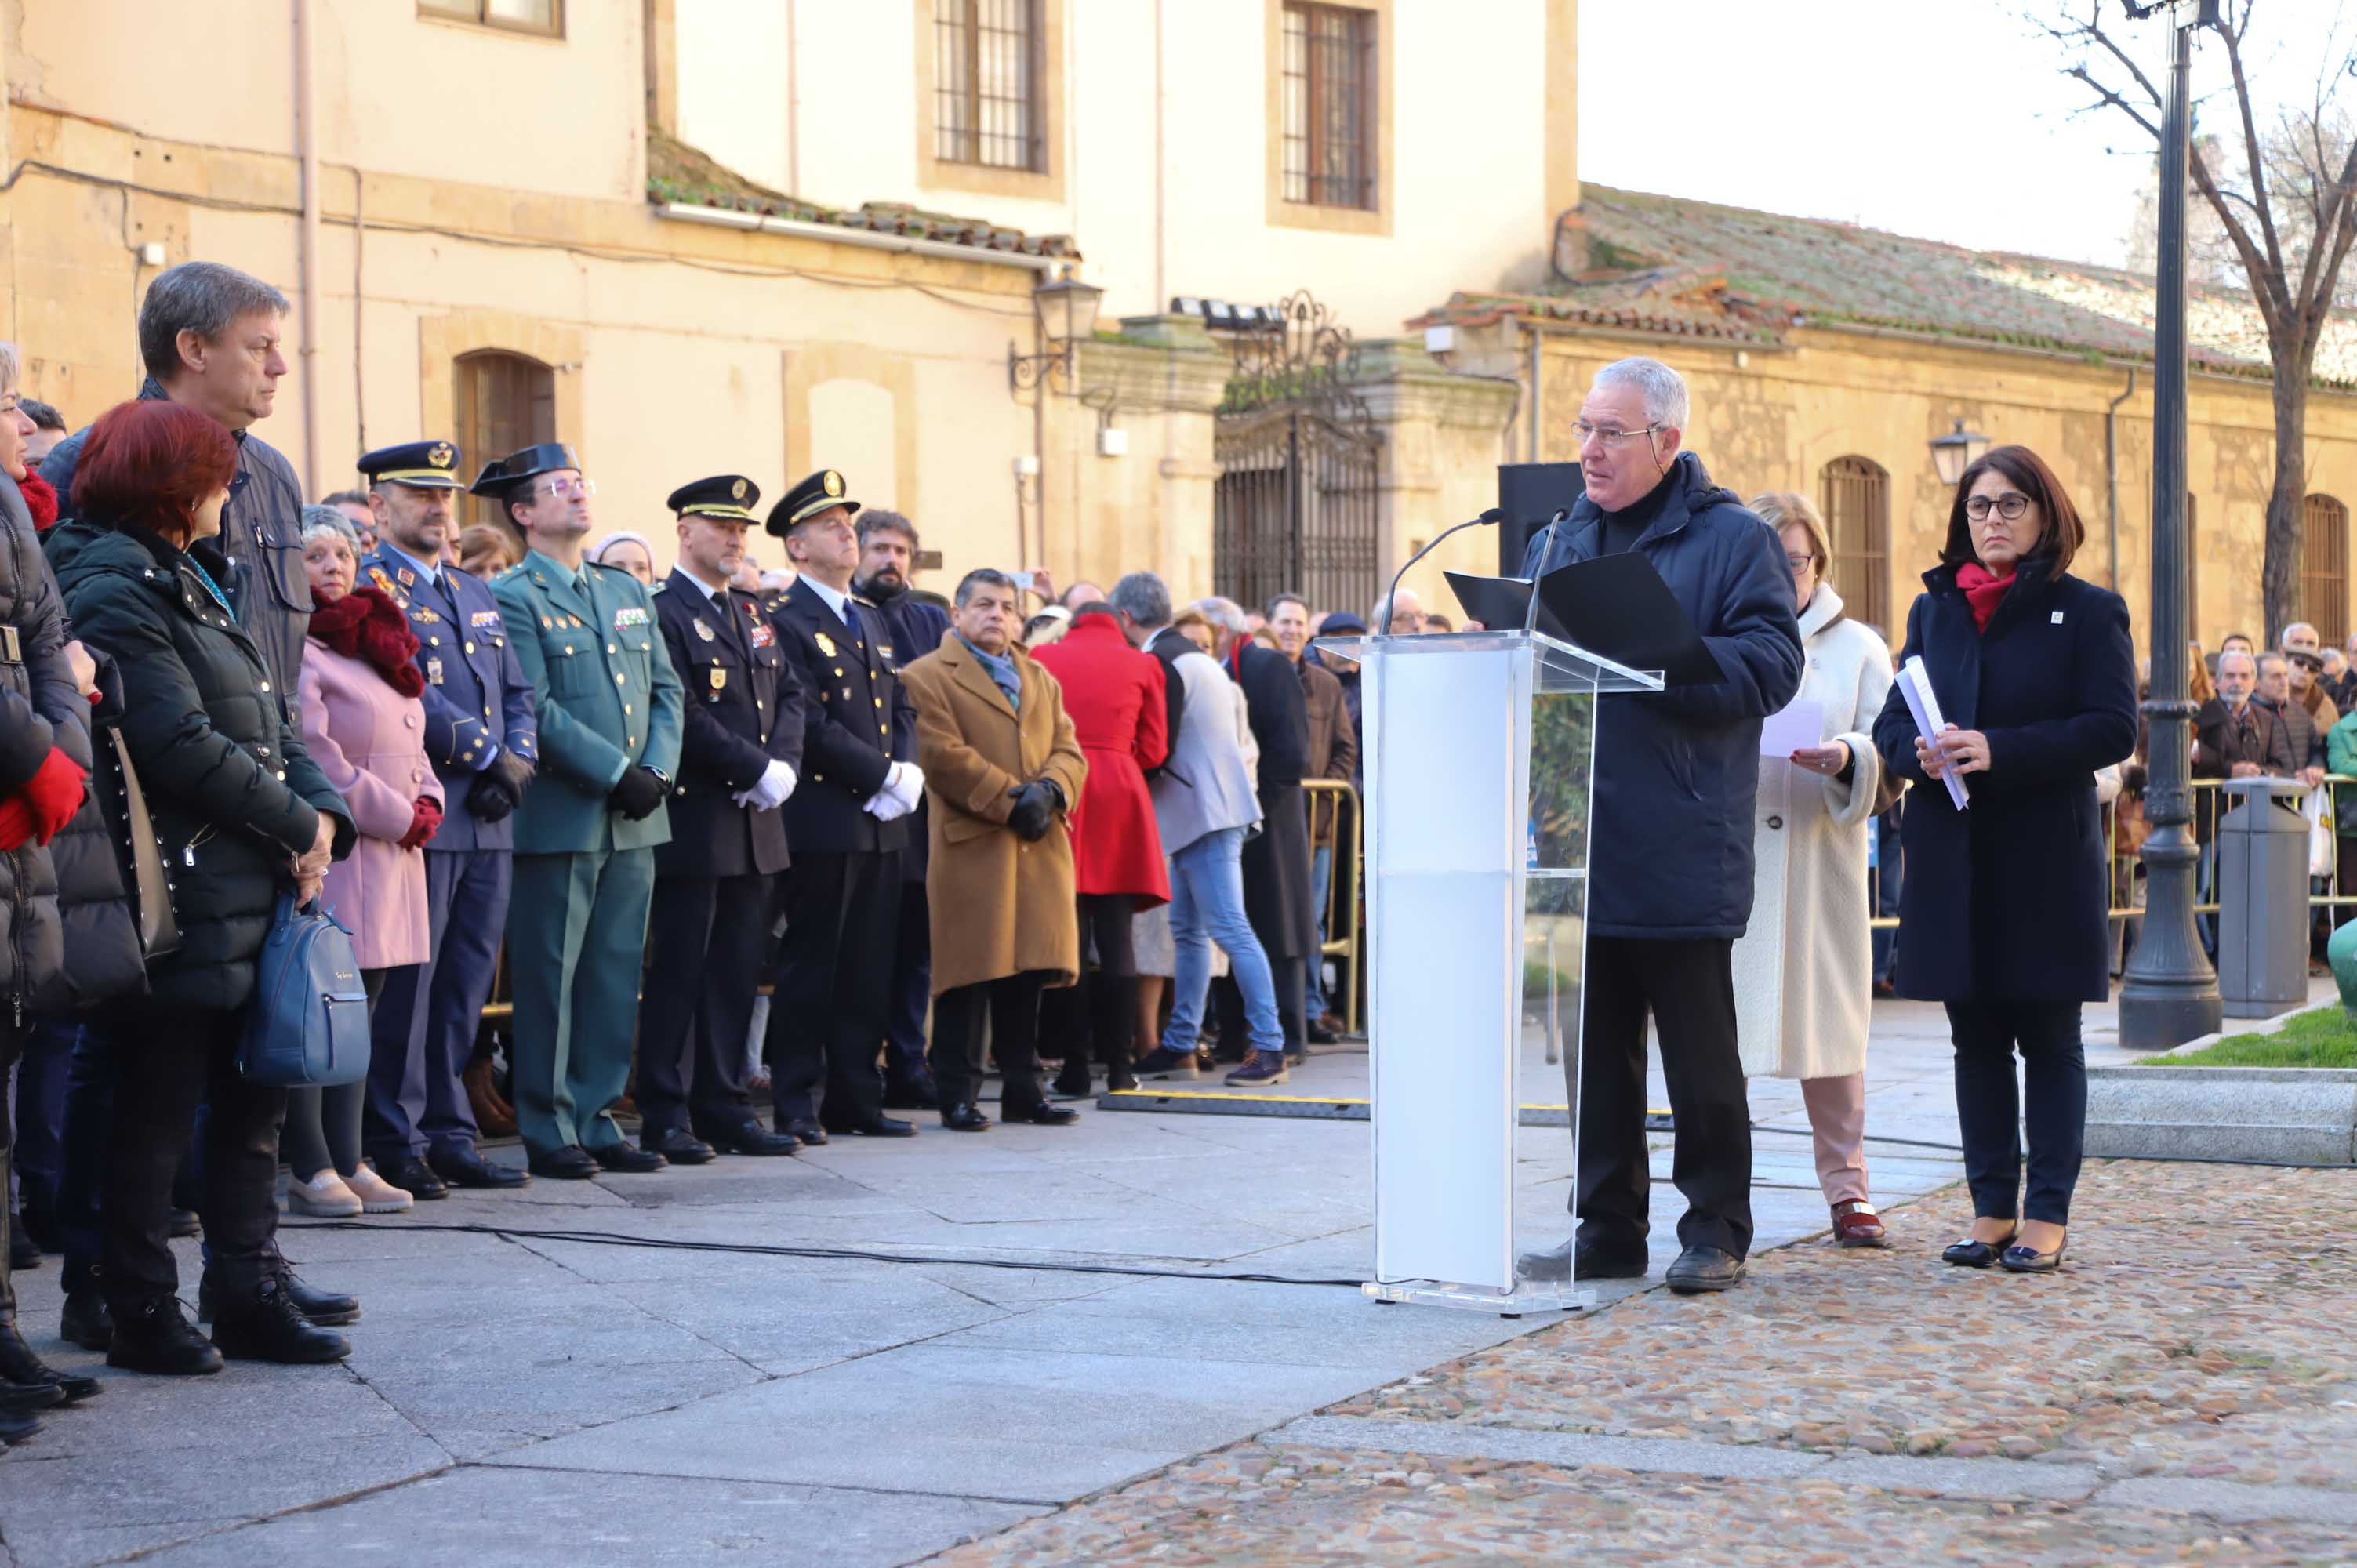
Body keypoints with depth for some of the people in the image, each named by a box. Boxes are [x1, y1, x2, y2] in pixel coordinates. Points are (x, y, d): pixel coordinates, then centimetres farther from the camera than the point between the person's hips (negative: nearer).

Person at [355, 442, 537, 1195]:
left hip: (489, 821, 7)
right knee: (408, 982, -4)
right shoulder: (369, 588, -5)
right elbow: (407, 693, -16)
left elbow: (517, 695, 18)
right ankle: (394, 1142, 2)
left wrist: (516, 765, 0)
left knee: (468, 983, 9)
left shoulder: (477, 594, 20)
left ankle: (450, 1134, 15)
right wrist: (489, 753, -14)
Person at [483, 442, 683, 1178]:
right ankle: (549, 1132, 5)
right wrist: (616, 773, -16)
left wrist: (657, 770, -3)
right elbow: (535, 709, -13)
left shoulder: (627, 591, 16)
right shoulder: (514, 599, -5)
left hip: (634, 817, 7)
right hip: (560, 818, -6)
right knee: (551, 976, -1)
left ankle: (596, 1122, 16)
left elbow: (666, 688, 14)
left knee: (615, 974, 9)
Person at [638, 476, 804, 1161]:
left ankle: (725, 1108, 15)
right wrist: (756, 769, -15)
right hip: (693, 821, -8)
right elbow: (682, 715, -17)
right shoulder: (661, 612, -8)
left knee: (737, 971, 9)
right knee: (679, 970, -3)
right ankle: (667, 1117, 2)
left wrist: (783, 766, -5)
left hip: (755, 821, 8)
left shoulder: (752, 615, 18)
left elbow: (789, 695, 13)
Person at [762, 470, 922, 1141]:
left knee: (870, 971, 9)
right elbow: (811, 726, -16)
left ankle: (856, 1099, 16)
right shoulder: (785, 620, -8)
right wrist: (884, 775, -14)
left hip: (882, 821, 8)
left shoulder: (870, 619, 19)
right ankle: (796, 1104, 2)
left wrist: (908, 772, -1)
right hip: (823, 821, -8)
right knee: (809, 967, -3)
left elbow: (901, 708, 18)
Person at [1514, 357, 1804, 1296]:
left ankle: (1716, 1233, 12)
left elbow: (1769, 665, -12)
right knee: (1594, 1049, 10)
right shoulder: (1560, 538, 16)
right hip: (1579, 850, 6)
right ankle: (1605, 1231, 18)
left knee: (1700, 1056, 3)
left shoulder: (1731, 540, -2)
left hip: (1681, 854, -5)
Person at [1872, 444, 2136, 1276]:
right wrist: (1920, 753, -12)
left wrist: (2000, 751, -20)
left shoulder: (2087, 612, 0)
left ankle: (2046, 1216, 4)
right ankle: (1993, 1208, 14)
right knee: (1976, 1037, 7)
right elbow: (1892, 722, 12)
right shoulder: (1933, 609, 13)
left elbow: (2113, 729, -10)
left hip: (2046, 861, -4)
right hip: (1952, 859, 4)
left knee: (2048, 1038, 1)